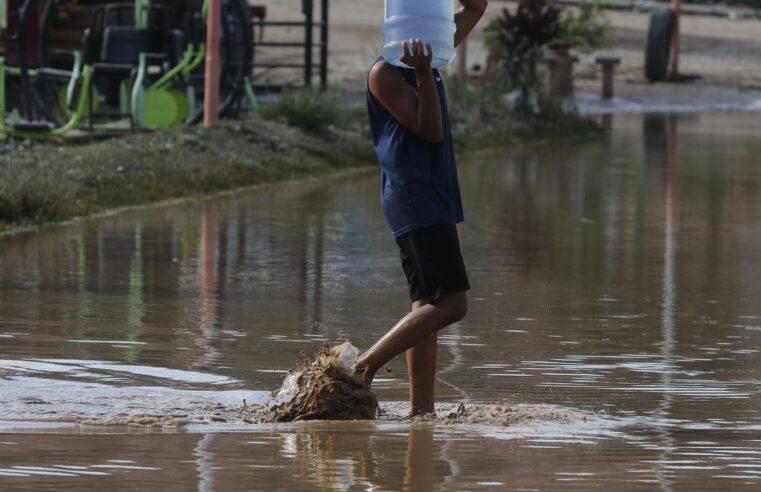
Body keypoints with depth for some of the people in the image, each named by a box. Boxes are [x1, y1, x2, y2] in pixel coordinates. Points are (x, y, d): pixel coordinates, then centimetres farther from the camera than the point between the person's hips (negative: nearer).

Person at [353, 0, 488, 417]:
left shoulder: (429, 56, 15)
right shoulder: (385, 73, -9)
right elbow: (428, 129, -16)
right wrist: (423, 74, -25)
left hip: (438, 197, 10)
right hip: (413, 199, -10)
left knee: (429, 307, 7)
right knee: (450, 304, -16)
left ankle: (421, 408, 6)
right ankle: (364, 368, -12)